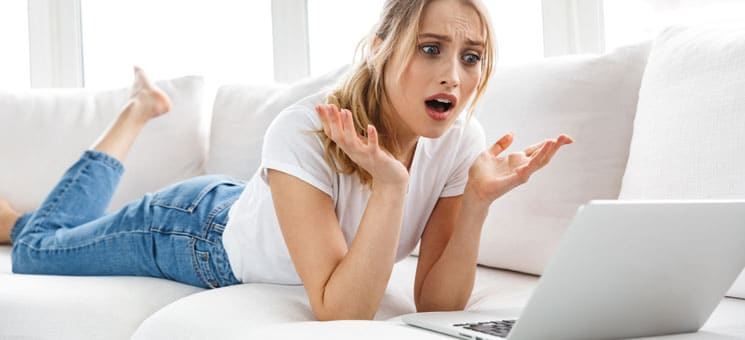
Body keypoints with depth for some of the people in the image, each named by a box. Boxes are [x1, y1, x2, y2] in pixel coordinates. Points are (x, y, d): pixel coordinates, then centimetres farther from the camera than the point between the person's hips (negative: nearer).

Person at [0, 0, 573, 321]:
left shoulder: (459, 140, -25)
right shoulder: (305, 133, -40)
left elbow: (437, 303, -23)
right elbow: (339, 312, -41)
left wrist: (478, 200, -36)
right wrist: (390, 186, -50)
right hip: (197, 228, -4)